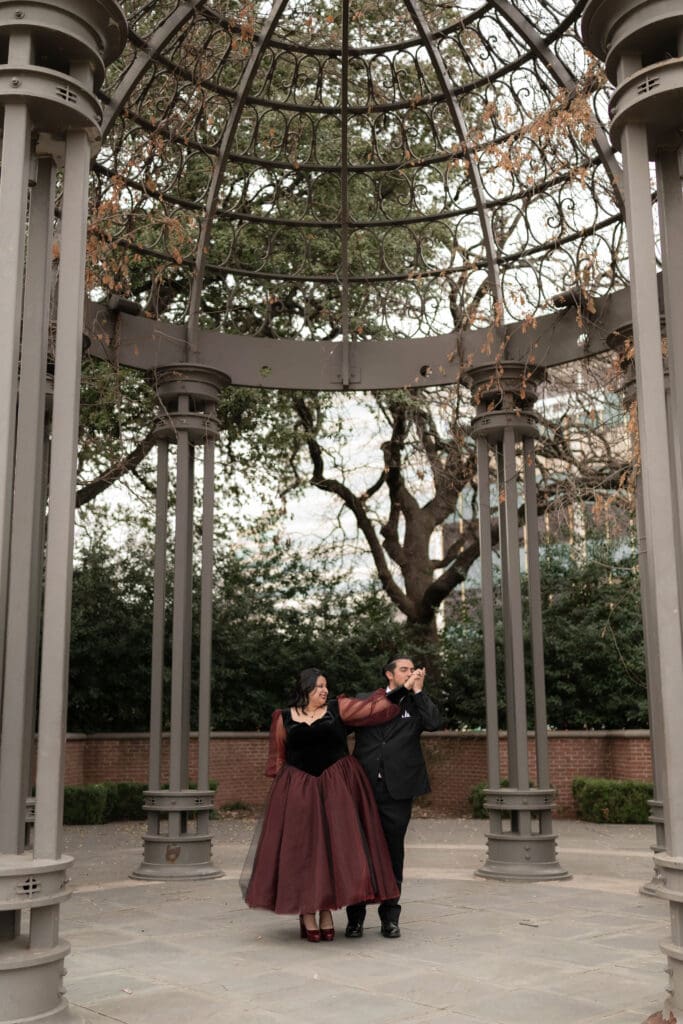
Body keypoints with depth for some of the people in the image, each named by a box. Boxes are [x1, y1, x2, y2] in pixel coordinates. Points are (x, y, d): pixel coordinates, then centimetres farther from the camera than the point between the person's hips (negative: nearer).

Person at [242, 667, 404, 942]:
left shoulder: (338, 708, 4)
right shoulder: (284, 718, 7)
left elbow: (372, 709, 0)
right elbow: (278, 759, 11)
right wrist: (279, 790, 6)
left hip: (336, 788, 0)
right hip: (297, 791, 0)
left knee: (334, 845, -2)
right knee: (301, 848, 0)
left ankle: (326, 911, 7)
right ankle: (306, 914, 7)